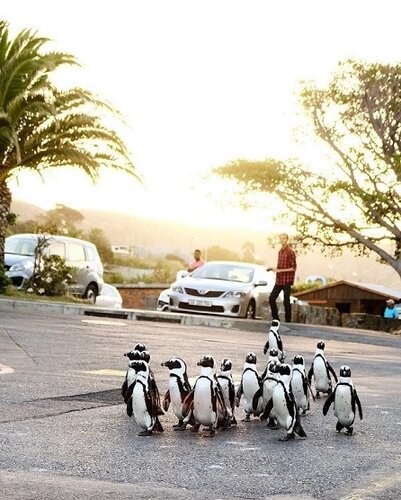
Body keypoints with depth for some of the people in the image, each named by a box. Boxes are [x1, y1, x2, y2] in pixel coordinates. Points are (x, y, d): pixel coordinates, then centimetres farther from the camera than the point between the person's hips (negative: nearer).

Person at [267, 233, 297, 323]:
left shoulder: (290, 252, -11)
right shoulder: (280, 251, 13)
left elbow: (293, 268, -14)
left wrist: (280, 270, -17)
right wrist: (274, 268, 4)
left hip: (287, 281, -8)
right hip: (279, 280, 8)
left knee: (286, 301, -3)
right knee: (271, 298, 6)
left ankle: (288, 321, 6)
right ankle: (275, 318, 16)